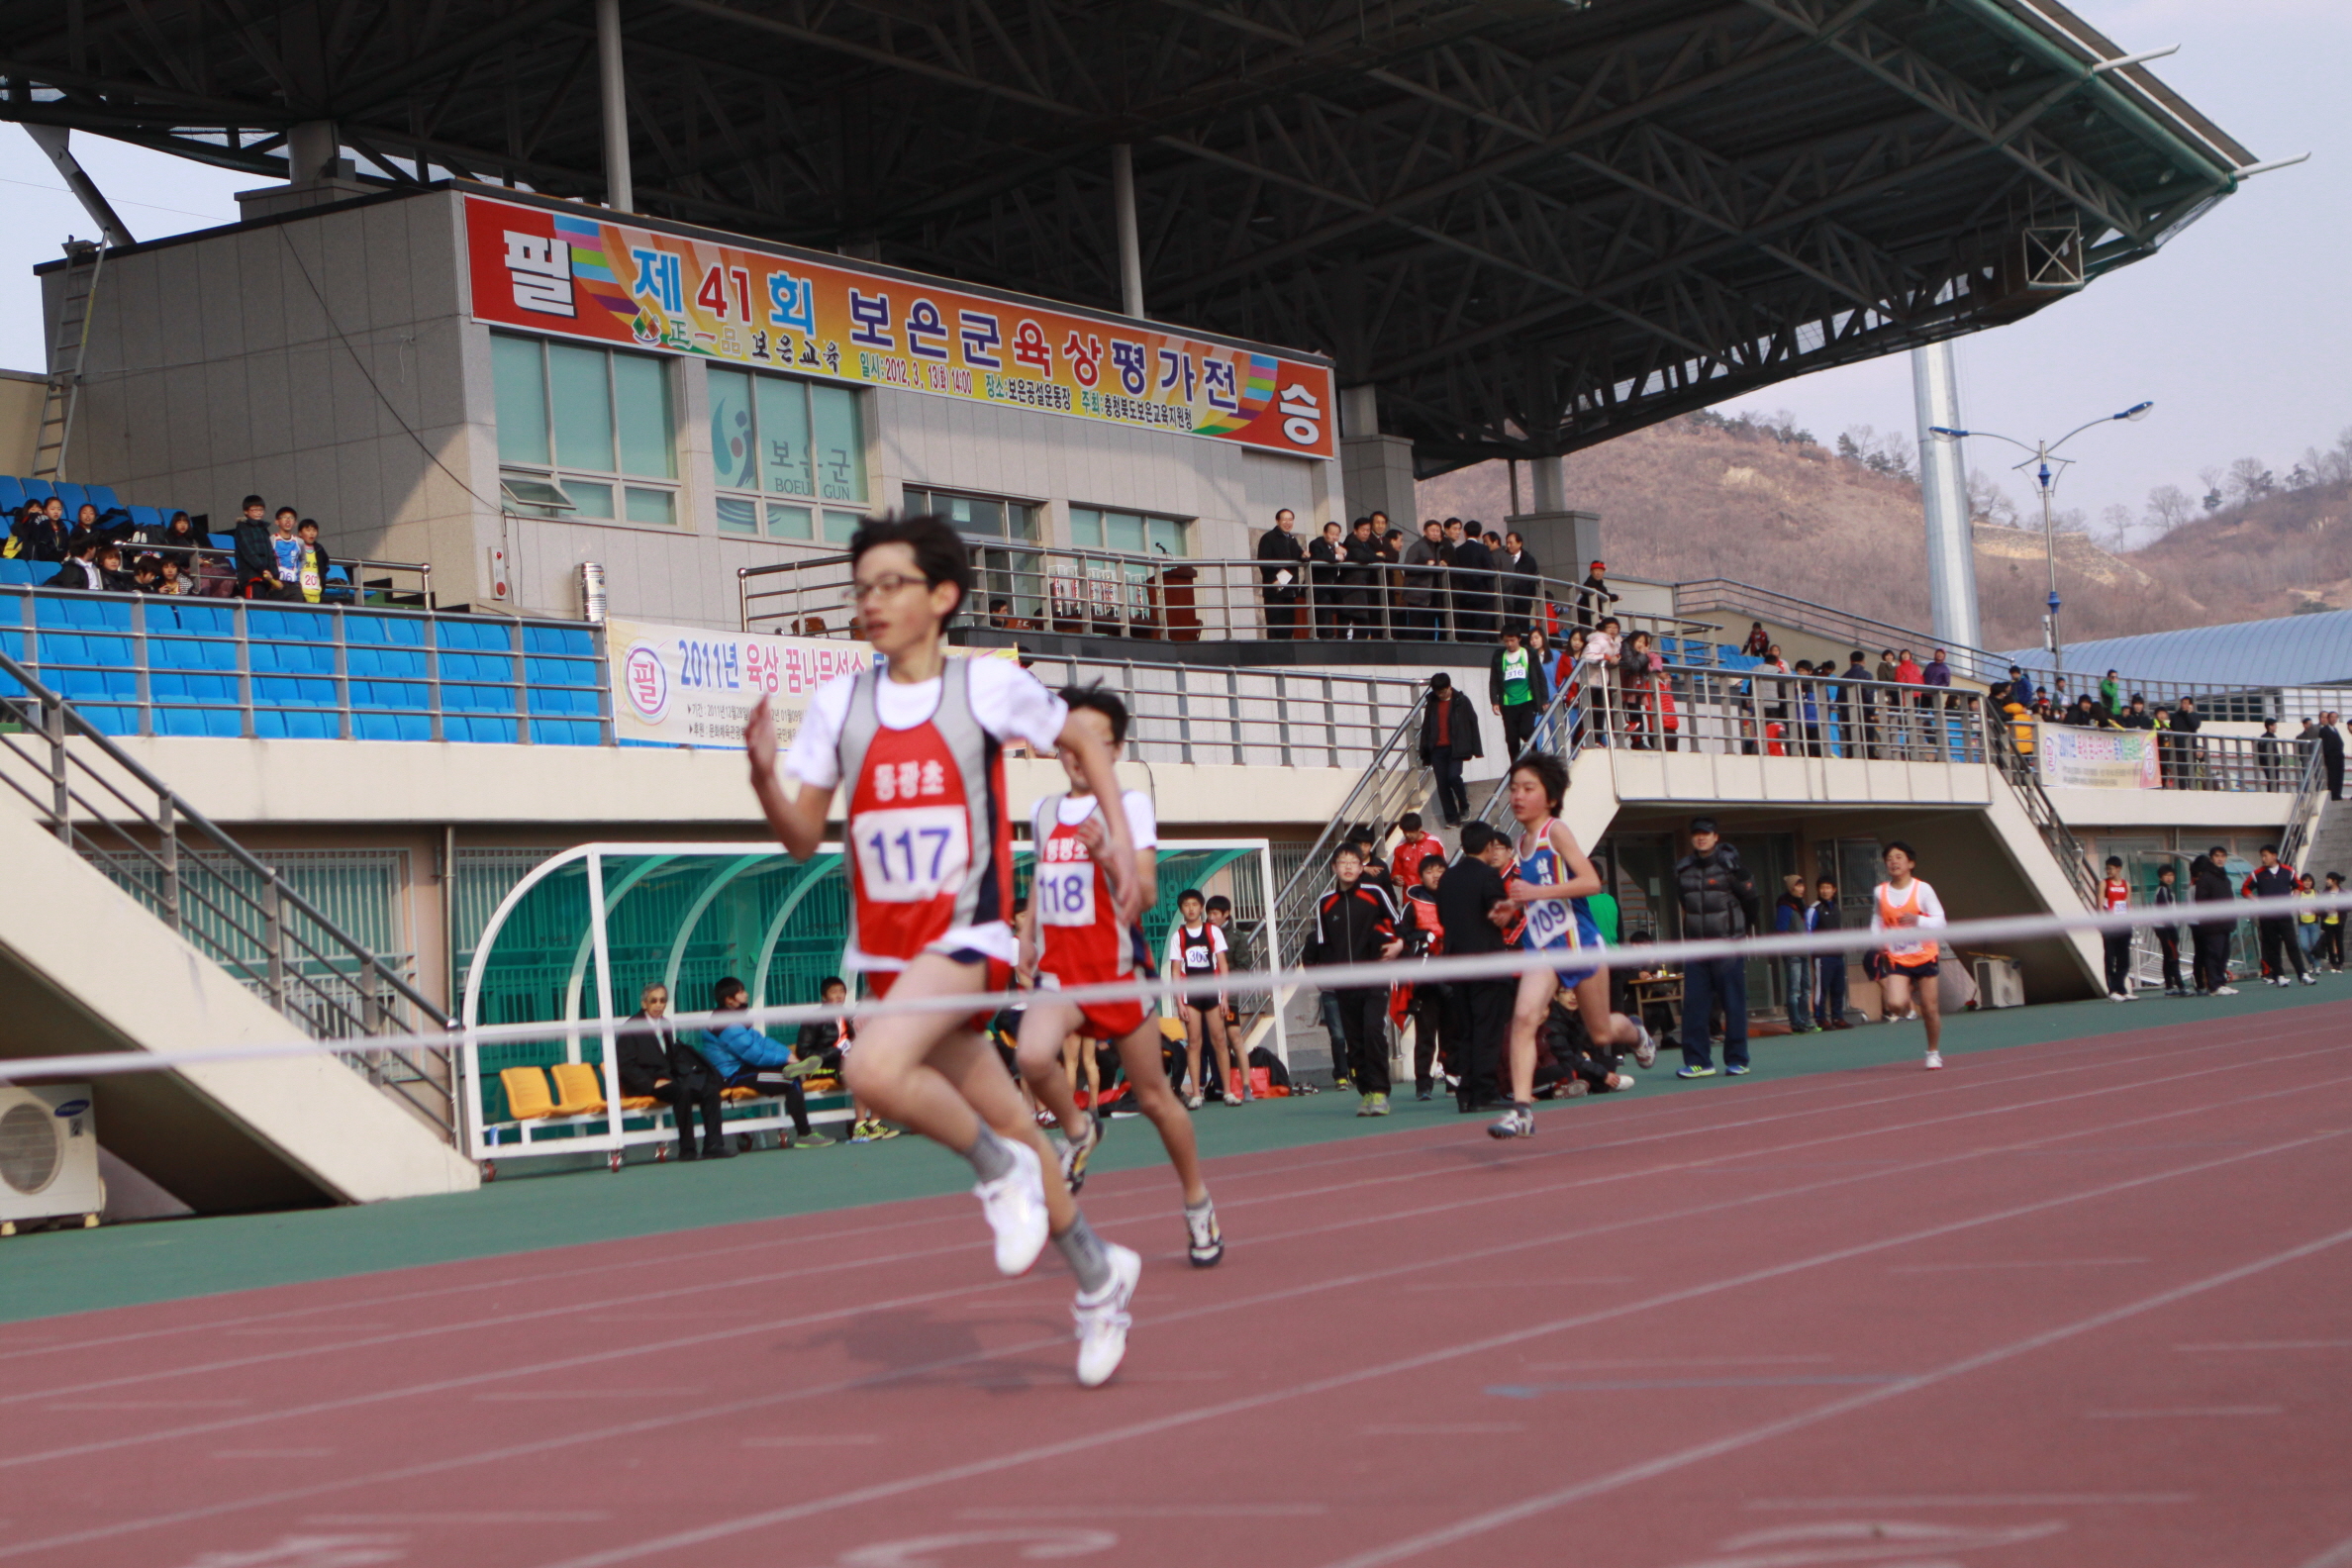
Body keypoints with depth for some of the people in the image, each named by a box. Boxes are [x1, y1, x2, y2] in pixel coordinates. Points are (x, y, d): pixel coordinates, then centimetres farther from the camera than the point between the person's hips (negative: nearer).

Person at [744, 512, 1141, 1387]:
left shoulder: (990, 686, -6)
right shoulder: (839, 705, 3)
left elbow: (1082, 743, 11)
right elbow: (804, 839, 5)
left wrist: (1119, 838, 3)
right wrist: (764, 778, -13)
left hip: (968, 935, -5)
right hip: (889, 948, 5)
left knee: (874, 1071, -30)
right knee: (1002, 1122, 13)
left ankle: (1001, 1169, -4)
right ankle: (1096, 1274, 33)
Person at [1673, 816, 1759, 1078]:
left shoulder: (1730, 865, -7)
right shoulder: (1683, 869, 7)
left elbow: (1749, 898, 3)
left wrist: (1740, 930, 11)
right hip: (1695, 946, 4)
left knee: (1733, 1004, 0)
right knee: (1693, 1005, 0)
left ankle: (1737, 1060, 6)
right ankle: (1698, 1061, 4)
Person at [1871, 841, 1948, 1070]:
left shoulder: (1922, 889, -7)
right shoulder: (1879, 892, 2)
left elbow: (1939, 921, -10)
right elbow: (1877, 920, 17)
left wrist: (1918, 920, -28)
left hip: (1924, 956, -2)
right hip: (1896, 959, 2)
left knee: (1930, 1009, 2)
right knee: (1896, 1005, -18)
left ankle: (1934, 1053, 23)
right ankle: (1911, 994, 20)